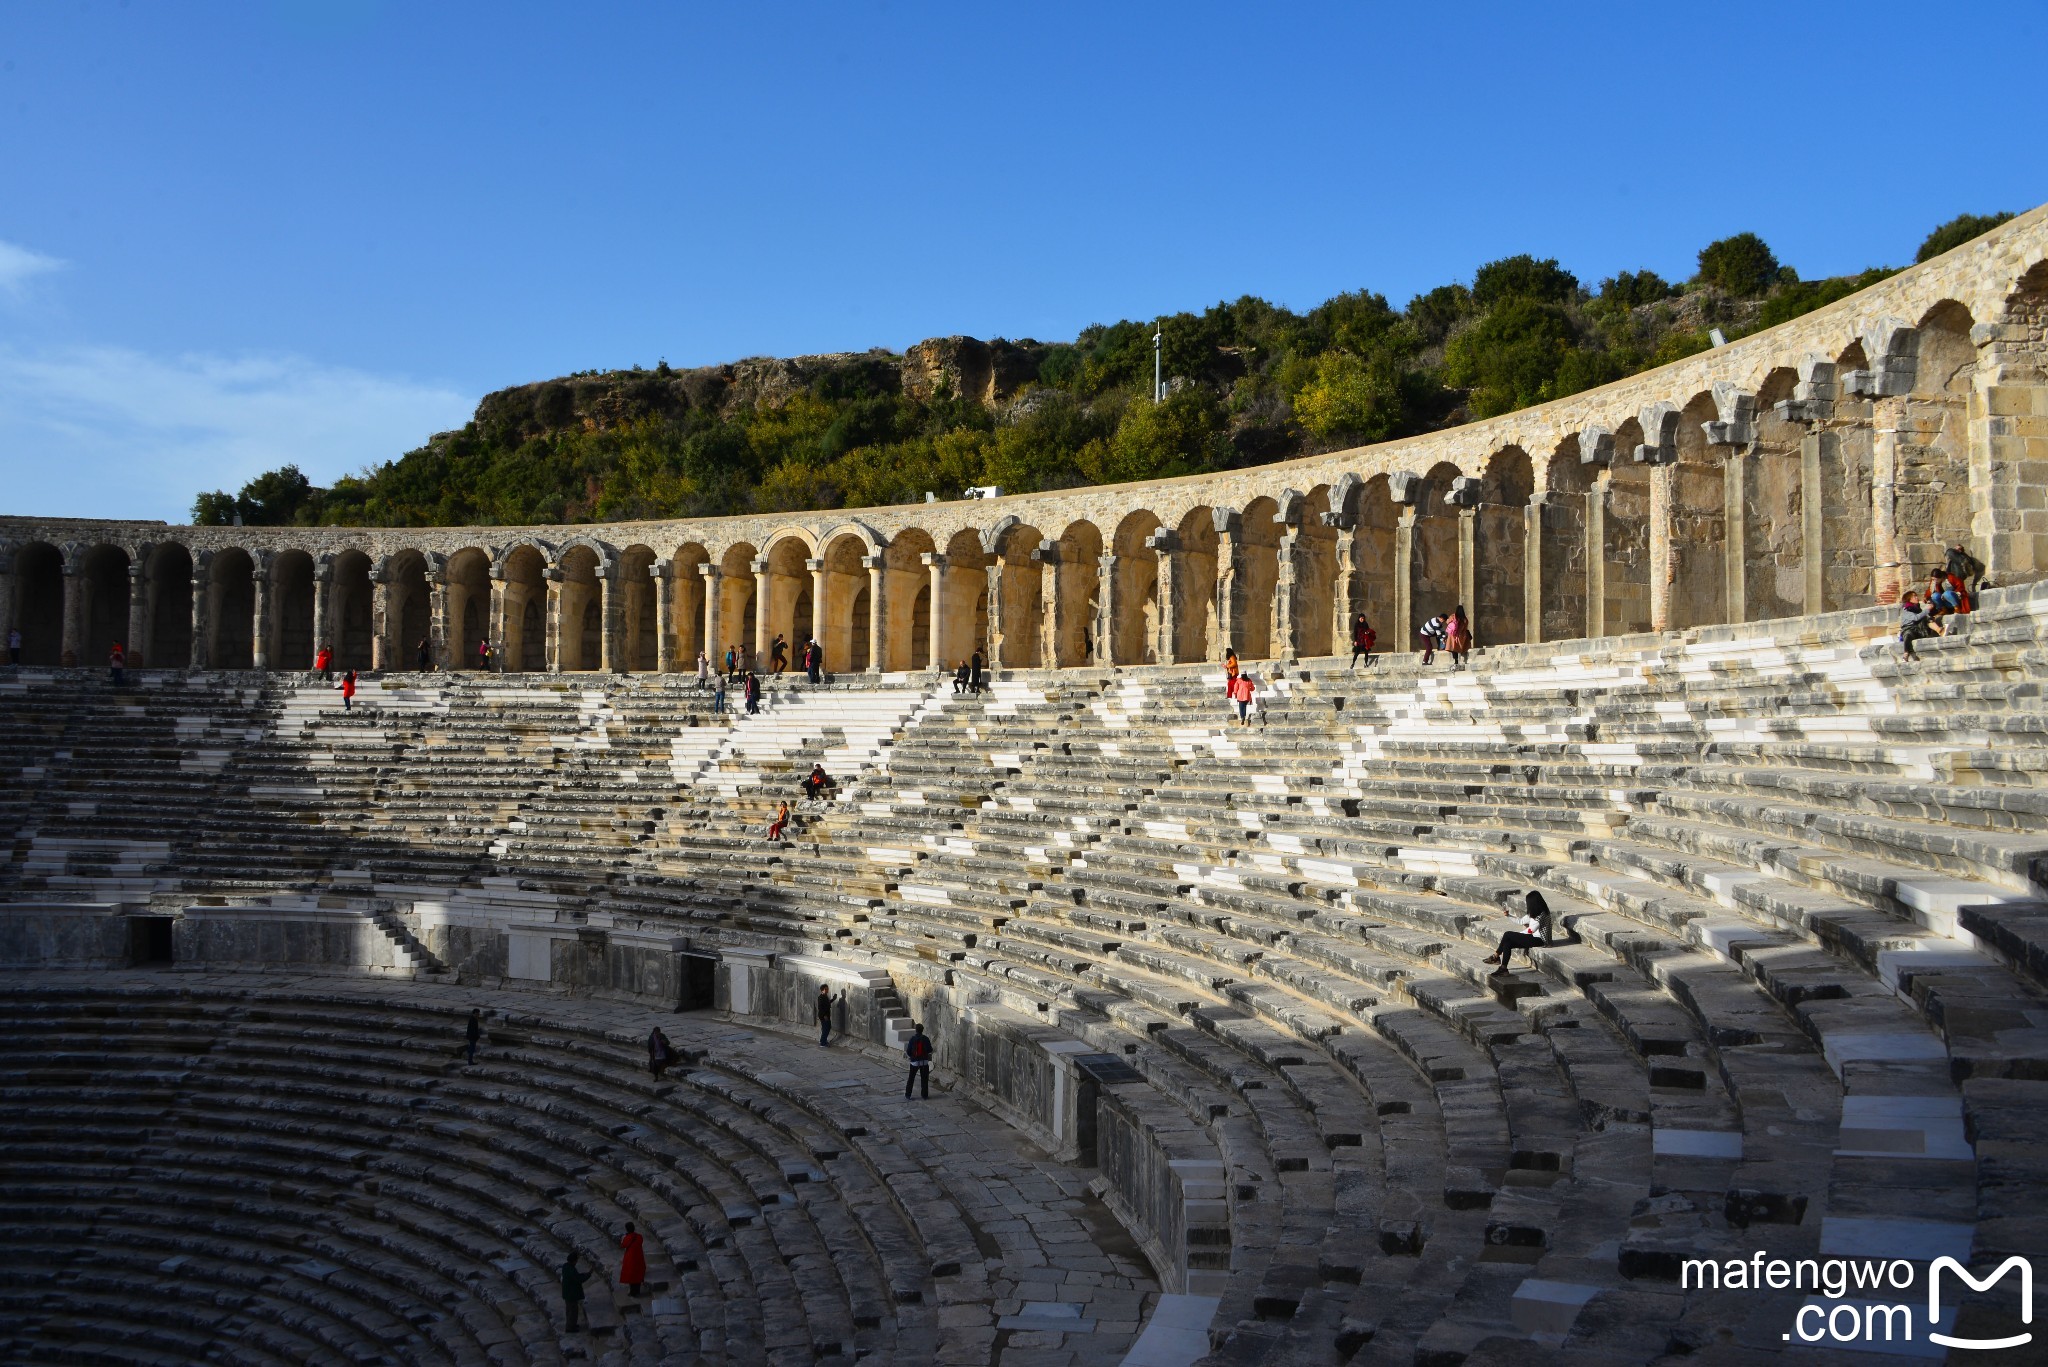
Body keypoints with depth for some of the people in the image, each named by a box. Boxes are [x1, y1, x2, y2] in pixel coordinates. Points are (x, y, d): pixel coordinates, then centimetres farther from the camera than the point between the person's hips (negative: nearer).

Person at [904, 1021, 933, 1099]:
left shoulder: (912, 1039, -8)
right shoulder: (926, 1039, -7)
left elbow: (908, 1051, -6)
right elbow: (930, 1050, -5)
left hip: (914, 1061, 0)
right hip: (924, 1062, 0)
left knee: (911, 1079, 10)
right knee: (924, 1079, 9)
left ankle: (907, 1095, 11)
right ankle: (924, 1095, 9)